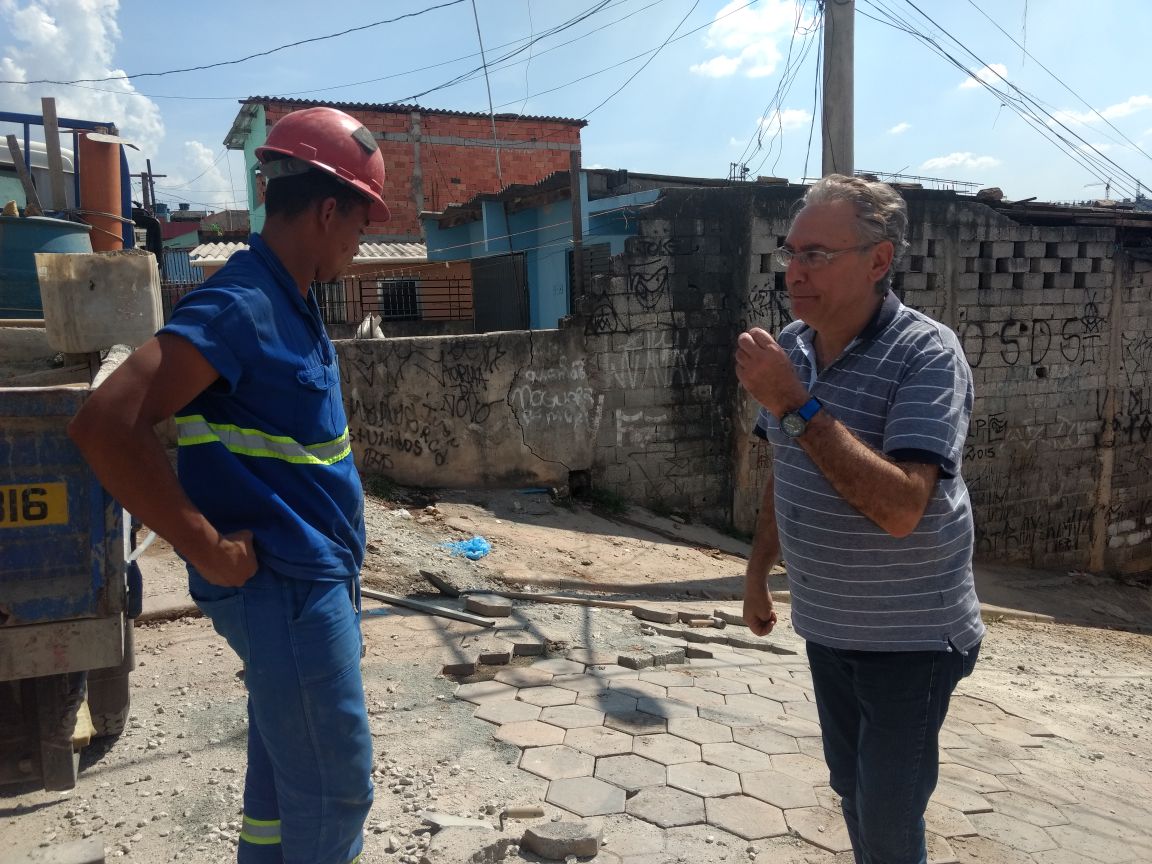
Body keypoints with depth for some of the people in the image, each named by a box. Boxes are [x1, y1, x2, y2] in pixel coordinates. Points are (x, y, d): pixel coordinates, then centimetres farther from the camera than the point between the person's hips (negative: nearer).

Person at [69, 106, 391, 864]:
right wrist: (210, 549, -22)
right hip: (283, 587, -9)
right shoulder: (240, 306, -20)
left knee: (287, 779, 22)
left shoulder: (292, 303, 10)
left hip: (318, 578, 9)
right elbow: (107, 426, -29)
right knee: (336, 794, 4)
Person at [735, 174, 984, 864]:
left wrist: (797, 406, -34)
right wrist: (758, 572, 17)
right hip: (825, 622, 6)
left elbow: (899, 508, -33)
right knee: (850, 787, 22)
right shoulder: (788, 347, 0)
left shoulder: (927, 354, -21)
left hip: (909, 637, -6)